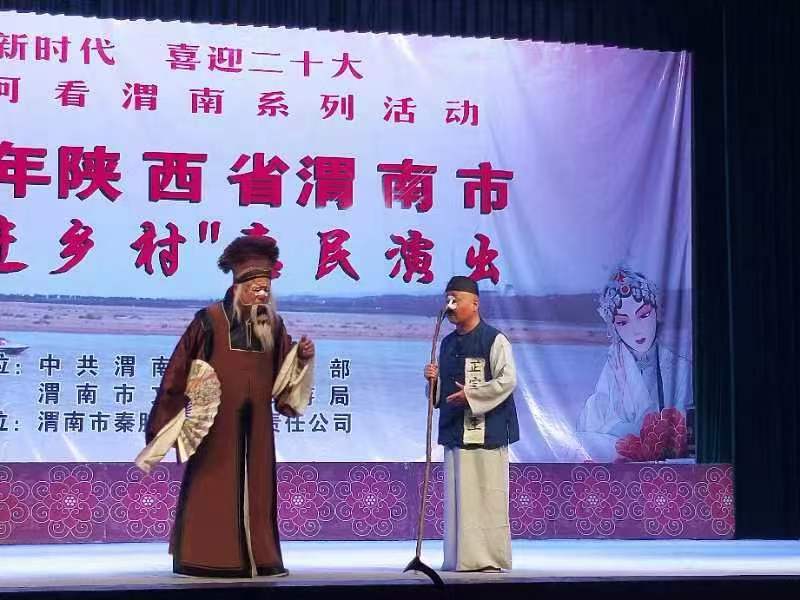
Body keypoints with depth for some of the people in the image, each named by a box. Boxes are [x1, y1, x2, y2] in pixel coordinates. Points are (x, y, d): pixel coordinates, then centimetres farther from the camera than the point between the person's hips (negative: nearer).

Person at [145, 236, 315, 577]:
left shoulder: (273, 325, 10)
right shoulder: (210, 321, -6)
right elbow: (180, 370, -6)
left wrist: (302, 357, -9)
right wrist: (165, 421, -8)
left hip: (255, 424, 5)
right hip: (217, 422, -5)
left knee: (255, 489, 7)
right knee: (213, 489, -3)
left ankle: (257, 558, 13)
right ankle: (206, 558, 2)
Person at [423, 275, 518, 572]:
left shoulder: (494, 340, -5)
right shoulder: (447, 344, 17)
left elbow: (508, 380, -13)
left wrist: (471, 395, -18)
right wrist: (434, 380, 1)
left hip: (486, 429, -7)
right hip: (455, 429, 7)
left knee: (487, 494, -5)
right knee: (457, 495, 7)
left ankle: (490, 558, 1)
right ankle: (460, 558, 13)